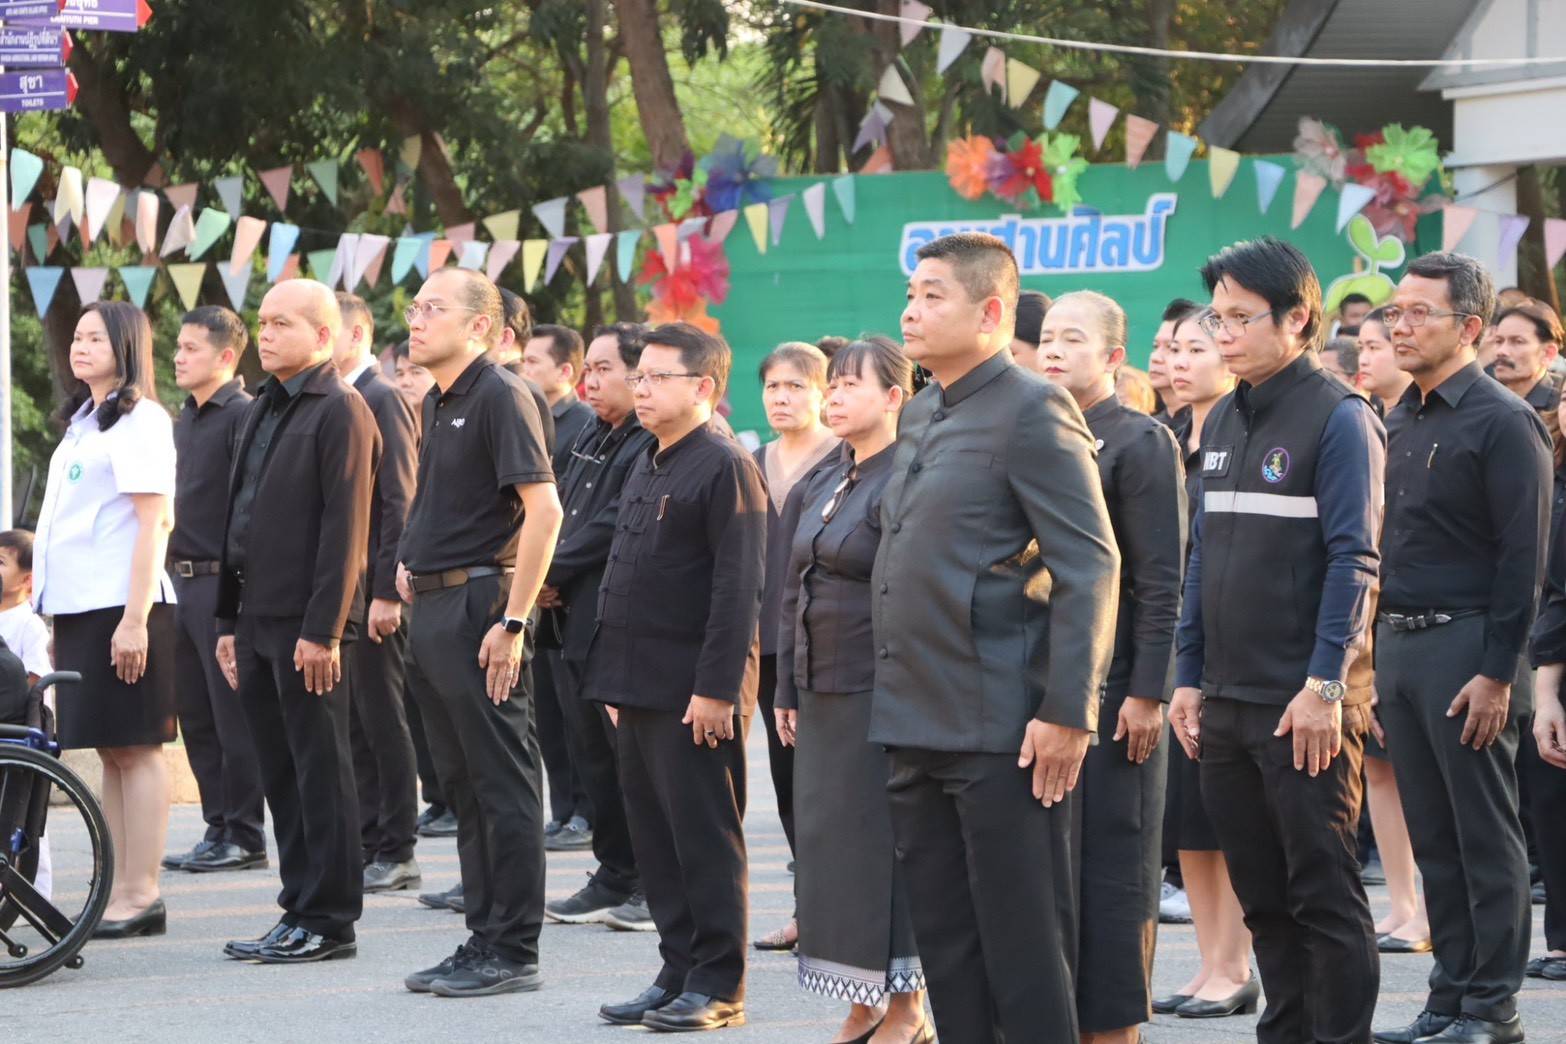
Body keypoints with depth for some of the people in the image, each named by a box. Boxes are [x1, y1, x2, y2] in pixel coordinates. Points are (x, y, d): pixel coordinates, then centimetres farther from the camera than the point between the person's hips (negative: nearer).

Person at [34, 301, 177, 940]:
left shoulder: (140, 420, -7)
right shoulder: (81, 423, 20)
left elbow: (151, 522, -13)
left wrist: (134, 618, -20)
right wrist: (60, 619, 15)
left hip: (122, 609, -9)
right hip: (80, 606, 9)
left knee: (134, 748, -6)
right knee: (110, 750, 8)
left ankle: (140, 895, -6)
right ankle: (120, 892, 10)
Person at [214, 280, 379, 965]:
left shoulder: (339, 411, -9)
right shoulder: (264, 410, 18)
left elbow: (345, 527, -15)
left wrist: (323, 630, -20)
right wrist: (229, 619, 18)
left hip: (308, 626, -9)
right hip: (259, 620, 9)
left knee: (320, 772, -3)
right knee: (281, 775, 10)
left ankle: (328, 921, 2)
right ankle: (299, 912, 16)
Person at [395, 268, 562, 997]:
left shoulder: (500, 397, -12)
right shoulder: (437, 403, 16)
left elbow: (543, 509, -20)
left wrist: (514, 621, -23)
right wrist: (413, 562, 16)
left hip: (480, 604, -10)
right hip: (434, 609, 10)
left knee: (503, 787, -4)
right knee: (463, 786, 13)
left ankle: (513, 952, -1)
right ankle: (484, 939, 19)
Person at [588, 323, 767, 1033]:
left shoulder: (725, 468, -11)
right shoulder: (646, 471, 17)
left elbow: (739, 587, -16)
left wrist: (716, 687, -20)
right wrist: (618, 682, 18)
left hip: (694, 694, -9)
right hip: (641, 688, 9)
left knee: (706, 838, -3)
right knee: (655, 837, 11)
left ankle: (718, 985, 2)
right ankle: (678, 971, 18)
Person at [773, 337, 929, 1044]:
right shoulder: (819, 486, 13)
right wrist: (787, 690, 13)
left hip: (882, 690, -8)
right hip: (822, 688, 8)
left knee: (884, 842, -4)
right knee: (830, 838, 9)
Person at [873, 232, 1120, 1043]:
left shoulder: (1032, 412, -10)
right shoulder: (918, 418, 16)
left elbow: (1091, 567, -14)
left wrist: (1066, 712, -18)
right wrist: (894, 704, 18)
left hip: (999, 733, -8)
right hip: (916, 729, 8)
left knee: (1023, 949, -4)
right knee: (946, 950, 11)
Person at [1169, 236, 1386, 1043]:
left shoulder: (1338, 419, -7)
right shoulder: (1223, 423, 14)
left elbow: (1353, 561, -13)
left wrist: (1325, 685, -18)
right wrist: (1189, 677, 12)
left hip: (1304, 705, -7)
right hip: (1227, 703, 7)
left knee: (1323, 896, -3)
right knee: (1262, 898, 11)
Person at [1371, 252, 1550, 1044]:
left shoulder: (1503, 422, -9)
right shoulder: (1399, 422, 13)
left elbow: (1524, 557, -13)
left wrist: (1497, 673, -17)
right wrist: (1372, 651, 14)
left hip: (1465, 649, -7)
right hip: (1397, 645, 7)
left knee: (1486, 835, -1)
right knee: (1432, 836, 10)